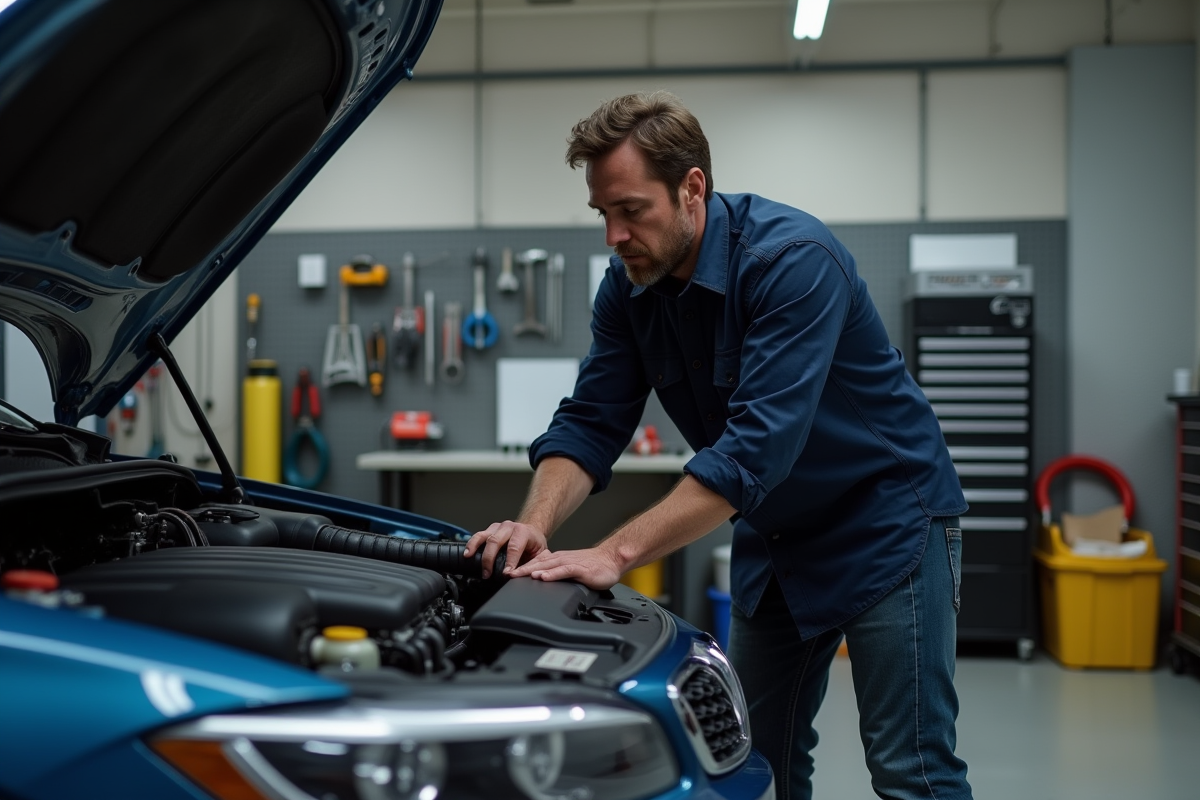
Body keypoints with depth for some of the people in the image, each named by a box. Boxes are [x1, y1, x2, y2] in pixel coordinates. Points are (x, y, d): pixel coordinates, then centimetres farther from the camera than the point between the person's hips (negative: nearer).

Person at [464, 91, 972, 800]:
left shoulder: (793, 259, -28)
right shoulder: (631, 286, -5)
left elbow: (756, 444, -35)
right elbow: (591, 422, -5)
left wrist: (616, 554, -38)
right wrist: (535, 524, -25)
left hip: (887, 521, -7)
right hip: (775, 538, 7)